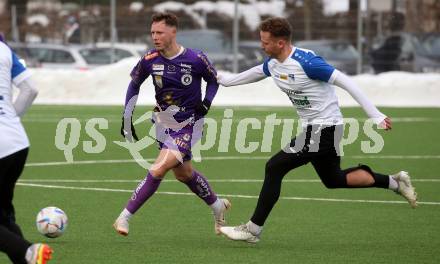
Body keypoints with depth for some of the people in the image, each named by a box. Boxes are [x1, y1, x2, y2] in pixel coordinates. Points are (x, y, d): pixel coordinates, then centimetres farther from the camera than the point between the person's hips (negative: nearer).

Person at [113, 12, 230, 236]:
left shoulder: (196, 59, -16)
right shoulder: (149, 60, -8)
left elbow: (213, 80, 5)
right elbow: (134, 84, 10)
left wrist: (206, 103, -12)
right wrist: (127, 117, 5)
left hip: (188, 125, -5)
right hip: (163, 123, 5)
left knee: (158, 169, -20)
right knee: (183, 173, 17)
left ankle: (125, 217, -14)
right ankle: (217, 206, 41)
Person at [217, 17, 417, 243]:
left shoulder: (306, 62, -24)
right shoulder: (272, 64, 2)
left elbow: (345, 82, -22)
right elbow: (254, 73, 28)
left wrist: (376, 115, -22)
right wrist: (223, 79, 36)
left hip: (325, 128, -9)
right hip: (312, 128, 9)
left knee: (274, 167, -12)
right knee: (333, 180, 20)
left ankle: (253, 230, -6)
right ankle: (394, 182, 31)